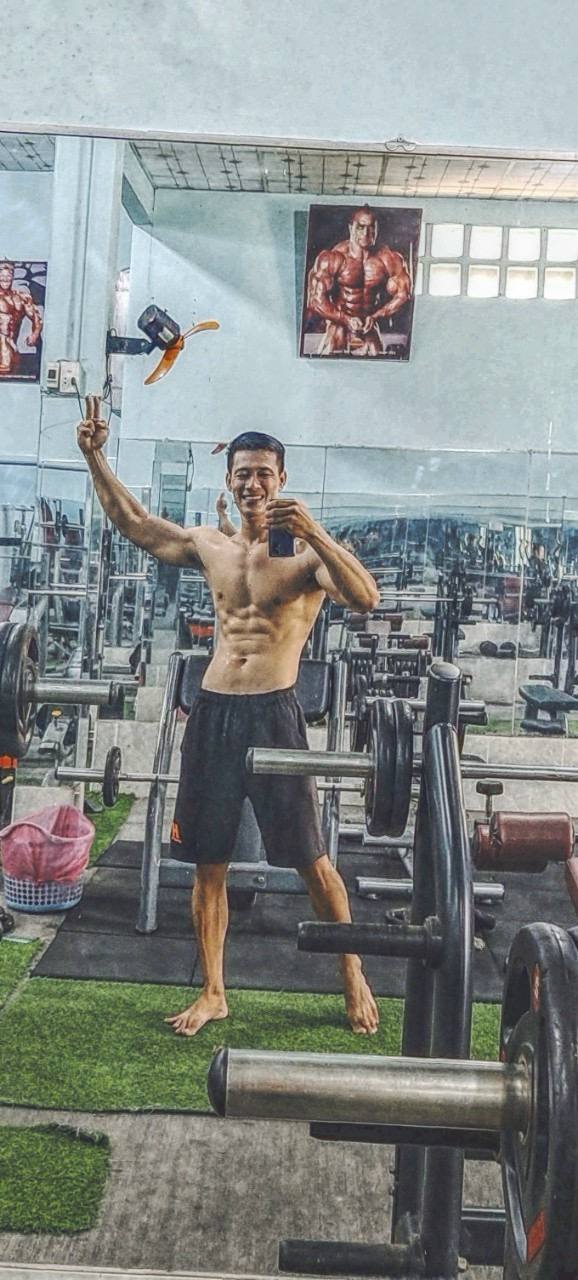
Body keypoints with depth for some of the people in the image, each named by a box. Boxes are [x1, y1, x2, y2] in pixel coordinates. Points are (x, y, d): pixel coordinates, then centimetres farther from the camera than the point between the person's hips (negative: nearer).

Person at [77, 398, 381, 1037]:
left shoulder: (306, 552, -4)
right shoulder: (210, 547, 12)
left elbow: (366, 599, -20)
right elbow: (134, 524, 21)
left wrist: (314, 534, -29)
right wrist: (95, 456, 14)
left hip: (274, 714, -5)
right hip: (212, 713, 5)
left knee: (311, 860, 2)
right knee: (207, 863, 10)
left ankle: (353, 978, 22)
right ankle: (212, 994, 24)